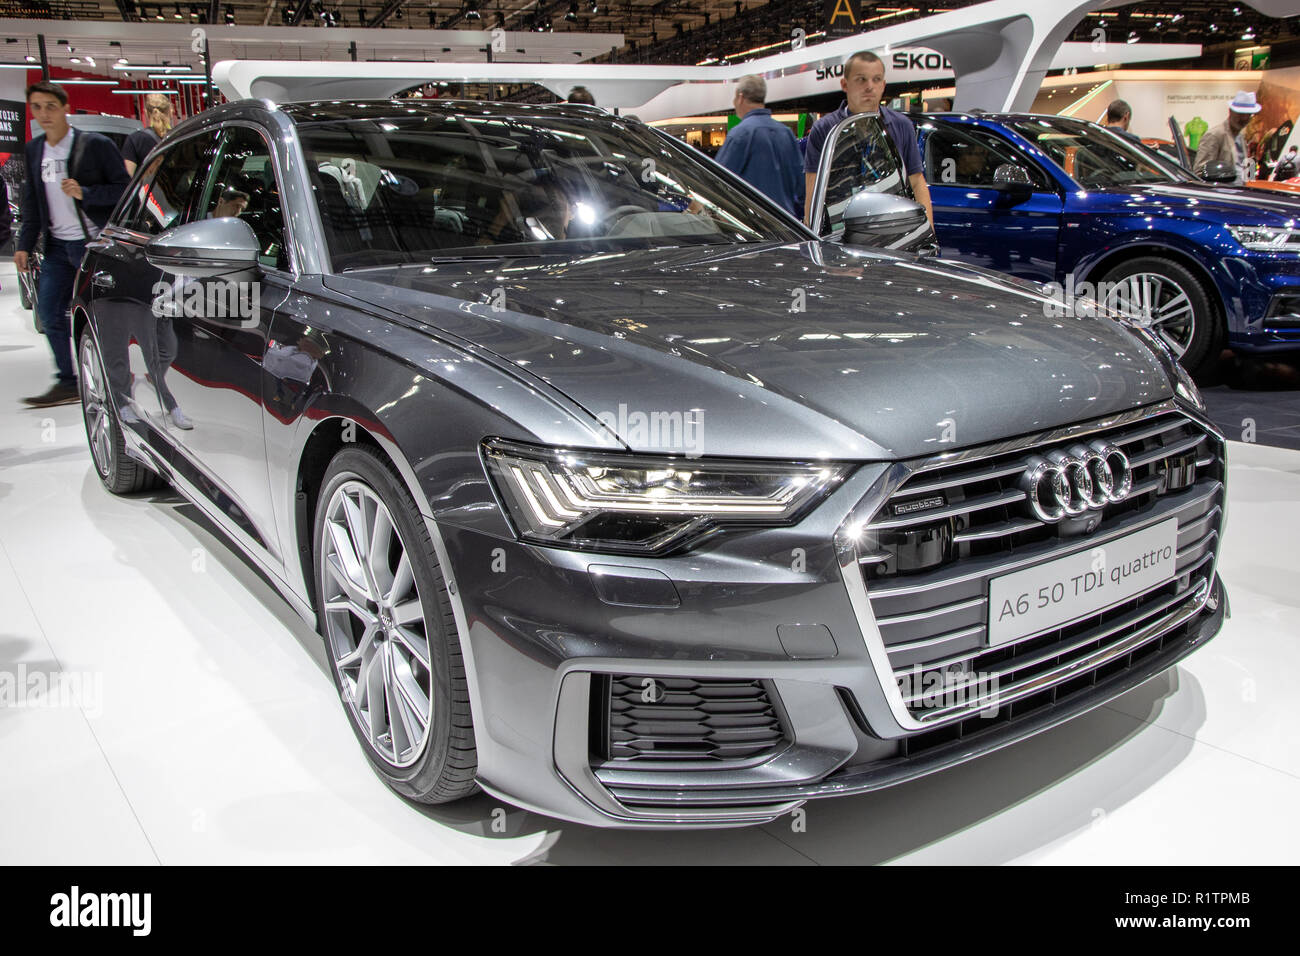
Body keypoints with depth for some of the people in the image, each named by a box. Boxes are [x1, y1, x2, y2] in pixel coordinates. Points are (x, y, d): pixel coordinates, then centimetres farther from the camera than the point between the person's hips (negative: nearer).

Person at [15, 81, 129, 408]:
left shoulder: (96, 145, -8)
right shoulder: (33, 151, 11)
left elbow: (124, 190, -9)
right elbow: (31, 202, 17)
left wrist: (85, 193, -23)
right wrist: (25, 245, 11)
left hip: (95, 243, -6)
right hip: (58, 246, 6)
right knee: (49, 310, 3)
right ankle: (68, 383, 11)